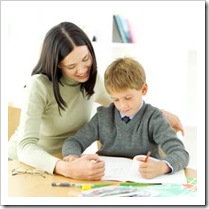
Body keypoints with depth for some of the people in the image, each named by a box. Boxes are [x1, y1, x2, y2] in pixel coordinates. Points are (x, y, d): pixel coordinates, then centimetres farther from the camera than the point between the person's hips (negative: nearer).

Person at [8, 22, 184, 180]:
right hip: (26, 164, -4)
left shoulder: (93, 79, -6)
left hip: (66, 161, 4)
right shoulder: (39, 86, -24)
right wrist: (68, 169, -49)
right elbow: (26, 147, -33)